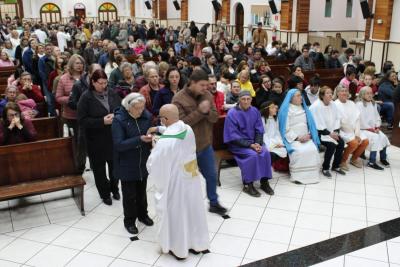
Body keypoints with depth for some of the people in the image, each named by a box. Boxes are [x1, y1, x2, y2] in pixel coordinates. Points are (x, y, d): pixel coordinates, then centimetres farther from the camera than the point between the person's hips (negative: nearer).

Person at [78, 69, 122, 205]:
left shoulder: (112, 93, 1)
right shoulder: (86, 97, -11)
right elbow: (82, 120, -14)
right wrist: (102, 121, -23)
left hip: (114, 137, 3)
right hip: (96, 140, -3)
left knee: (115, 164, 14)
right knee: (99, 167, 10)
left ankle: (115, 189, 37)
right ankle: (105, 193, 28)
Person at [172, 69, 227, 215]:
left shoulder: (207, 95, -1)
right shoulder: (178, 99, -18)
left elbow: (215, 117, -1)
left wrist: (207, 111, -23)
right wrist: (199, 111, -29)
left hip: (206, 144, 5)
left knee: (211, 175, 16)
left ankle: (214, 203, 34)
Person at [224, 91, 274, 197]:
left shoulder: (255, 111, 1)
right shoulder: (232, 114, -14)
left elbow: (259, 130, 6)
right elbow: (233, 136, -16)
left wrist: (258, 143, -14)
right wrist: (250, 145, -23)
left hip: (253, 141, 5)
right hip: (238, 144, -5)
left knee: (265, 152, -22)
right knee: (252, 155, -29)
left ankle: (264, 181, -8)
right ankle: (247, 185, -15)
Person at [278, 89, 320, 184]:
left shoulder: (304, 109, 18)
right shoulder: (286, 111, -1)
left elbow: (310, 124, 15)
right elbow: (286, 129, -7)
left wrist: (309, 135, -5)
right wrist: (297, 138, -15)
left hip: (306, 138, 5)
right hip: (293, 139, -5)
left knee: (313, 150, -25)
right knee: (300, 152, -33)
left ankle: (312, 175, -15)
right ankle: (298, 176, -24)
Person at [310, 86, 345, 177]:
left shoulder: (332, 104, 5)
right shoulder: (316, 106, -17)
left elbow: (337, 118, 7)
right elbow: (317, 124, -20)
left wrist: (336, 131, -8)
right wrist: (329, 133, -19)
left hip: (331, 132, 7)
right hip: (319, 132, -7)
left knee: (341, 142, -14)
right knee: (331, 145, -26)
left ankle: (336, 166, 5)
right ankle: (325, 168, -8)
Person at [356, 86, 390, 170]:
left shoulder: (373, 104, 13)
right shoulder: (359, 104, -12)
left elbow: (377, 117, 14)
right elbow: (361, 120, -17)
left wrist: (377, 127, -2)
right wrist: (370, 129, -16)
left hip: (373, 128, 7)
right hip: (363, 129, -7)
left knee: (383, 137, -15)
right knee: (375, 138, -27)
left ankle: (383, 158, 7)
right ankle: (371, 162, -23)